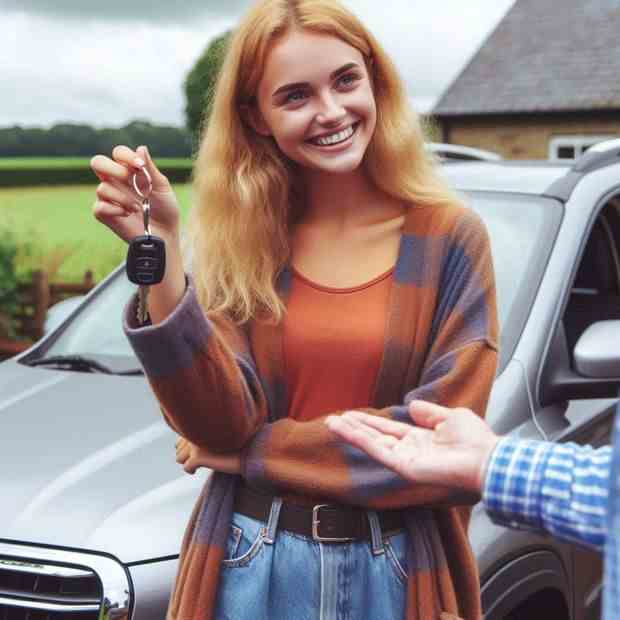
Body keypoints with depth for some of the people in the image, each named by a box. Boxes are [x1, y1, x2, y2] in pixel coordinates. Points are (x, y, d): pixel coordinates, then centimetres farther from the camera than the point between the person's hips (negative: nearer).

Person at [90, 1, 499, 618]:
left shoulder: (449, 236, -7)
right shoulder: (240, 241, -2)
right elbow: (216, 422, -12)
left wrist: (248, 449, -8)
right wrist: (160, 255, -22)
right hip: (250, 563, 1)